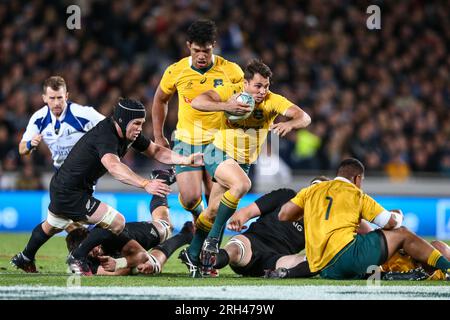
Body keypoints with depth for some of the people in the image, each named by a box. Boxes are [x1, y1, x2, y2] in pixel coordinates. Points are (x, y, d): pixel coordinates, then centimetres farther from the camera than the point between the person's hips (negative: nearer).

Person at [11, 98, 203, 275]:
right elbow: (113, 167, -51)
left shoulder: (129, 133, -3)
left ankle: (25, 259, 58)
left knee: (51, 226, 34)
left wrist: (186, 160, -10)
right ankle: (77, 259, 0)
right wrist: (145, 184, -62)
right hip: (69, 193, -10)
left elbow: (155, 150, 5)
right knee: (117, 223, -15)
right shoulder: (105, 136, -32)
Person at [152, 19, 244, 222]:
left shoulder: (231, 71, -10)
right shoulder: (175, 72, -6)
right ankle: (198, 216, 26)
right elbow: (160, 100, 12)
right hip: (187, 142, 0)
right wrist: (158, 137, 12)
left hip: (218, 142, 0)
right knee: (190, 199, -9)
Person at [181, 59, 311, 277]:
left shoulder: (273, 101, -12)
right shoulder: (231, 92, -16)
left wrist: (290, 124, -44)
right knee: (242, 184, -32)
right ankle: (213, 238, -21)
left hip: (244, 162, 4)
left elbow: (304, 117, -22)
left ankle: (193, 254, 27)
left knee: (212, 212, 8)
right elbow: (197, 102, -25)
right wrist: (226, 106, -39)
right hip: (218, 153, -4)